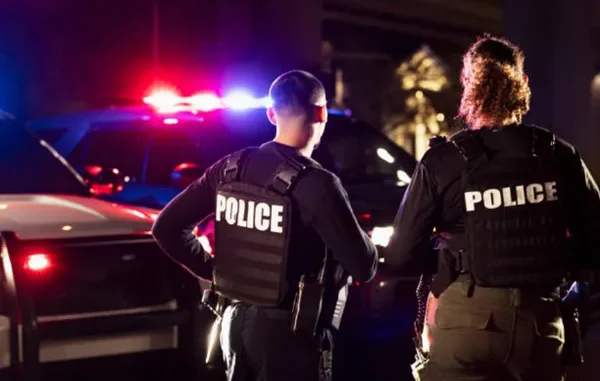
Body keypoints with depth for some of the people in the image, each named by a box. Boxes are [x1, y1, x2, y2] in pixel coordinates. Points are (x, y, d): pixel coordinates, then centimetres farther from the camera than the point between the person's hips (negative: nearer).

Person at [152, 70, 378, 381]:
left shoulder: (230, 168, 1)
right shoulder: (316, 184, -18)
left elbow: (167, 227, 4)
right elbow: (363, 267, -16)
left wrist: (210, 270, 11)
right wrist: (364, 241, 5)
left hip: (235, 321, 7)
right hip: (287, 330, -7)